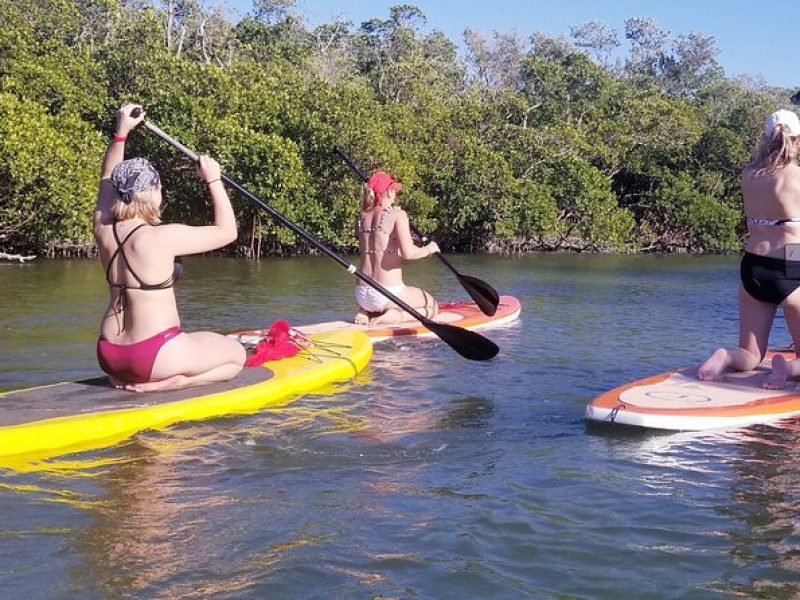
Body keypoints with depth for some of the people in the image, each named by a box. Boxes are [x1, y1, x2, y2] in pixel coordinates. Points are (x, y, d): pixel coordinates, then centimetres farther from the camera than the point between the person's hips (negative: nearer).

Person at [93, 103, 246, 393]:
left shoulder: (104, 230, 1)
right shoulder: (162, 237, -18)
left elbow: (109, 179, 21)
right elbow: (227, 232, -7)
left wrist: (121, 132, 22)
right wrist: (213, 180, 0)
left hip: (109, 355, 8)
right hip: (154, 355, -8)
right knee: (236, 356, 13)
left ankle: (126, 378, 10)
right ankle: (166, 384, -10)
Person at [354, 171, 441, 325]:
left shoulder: (362, 217, 8)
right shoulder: (397, 214, -11)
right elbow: (407, 253, -21)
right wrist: (428, 249, -2)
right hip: (388, 293, -6)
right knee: (432, 307, 19)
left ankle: (366, 312, 8)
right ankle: (389, 317, -6)